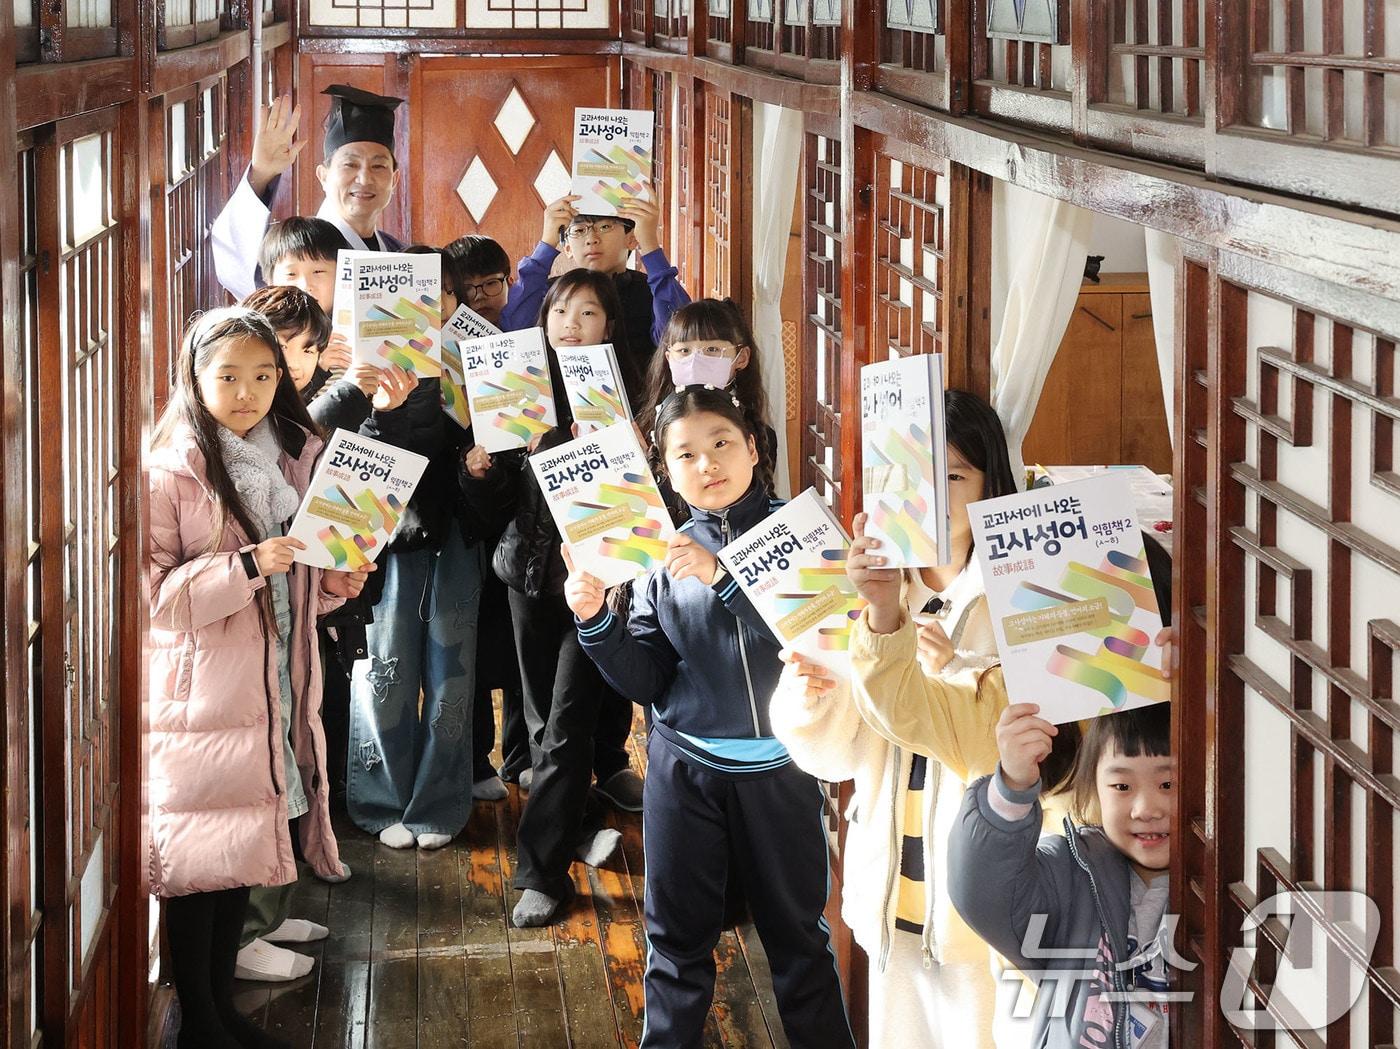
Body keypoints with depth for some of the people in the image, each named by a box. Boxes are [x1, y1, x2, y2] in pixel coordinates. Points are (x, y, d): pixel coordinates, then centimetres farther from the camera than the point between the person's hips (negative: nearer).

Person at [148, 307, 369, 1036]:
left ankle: (223, 1006, 23)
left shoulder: (292, 458, 10)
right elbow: (151, 595, -16)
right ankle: (198, 1023, 10)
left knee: (238, 860, 12)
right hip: (200, 699, -6)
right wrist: (247, 567, -25)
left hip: (275, 693, 6)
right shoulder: (169, 472, -11)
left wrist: (332, 585, 2)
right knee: (195, 864, -1)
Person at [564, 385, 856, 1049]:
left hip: (779, 765, -2)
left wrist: (724, 577, -25)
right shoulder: (664, 553, 4)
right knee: (679, 934, 9)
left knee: (797, 933, 6)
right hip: (685, 765, 2)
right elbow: (647, 681, 2)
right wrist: (596, 621, -15)